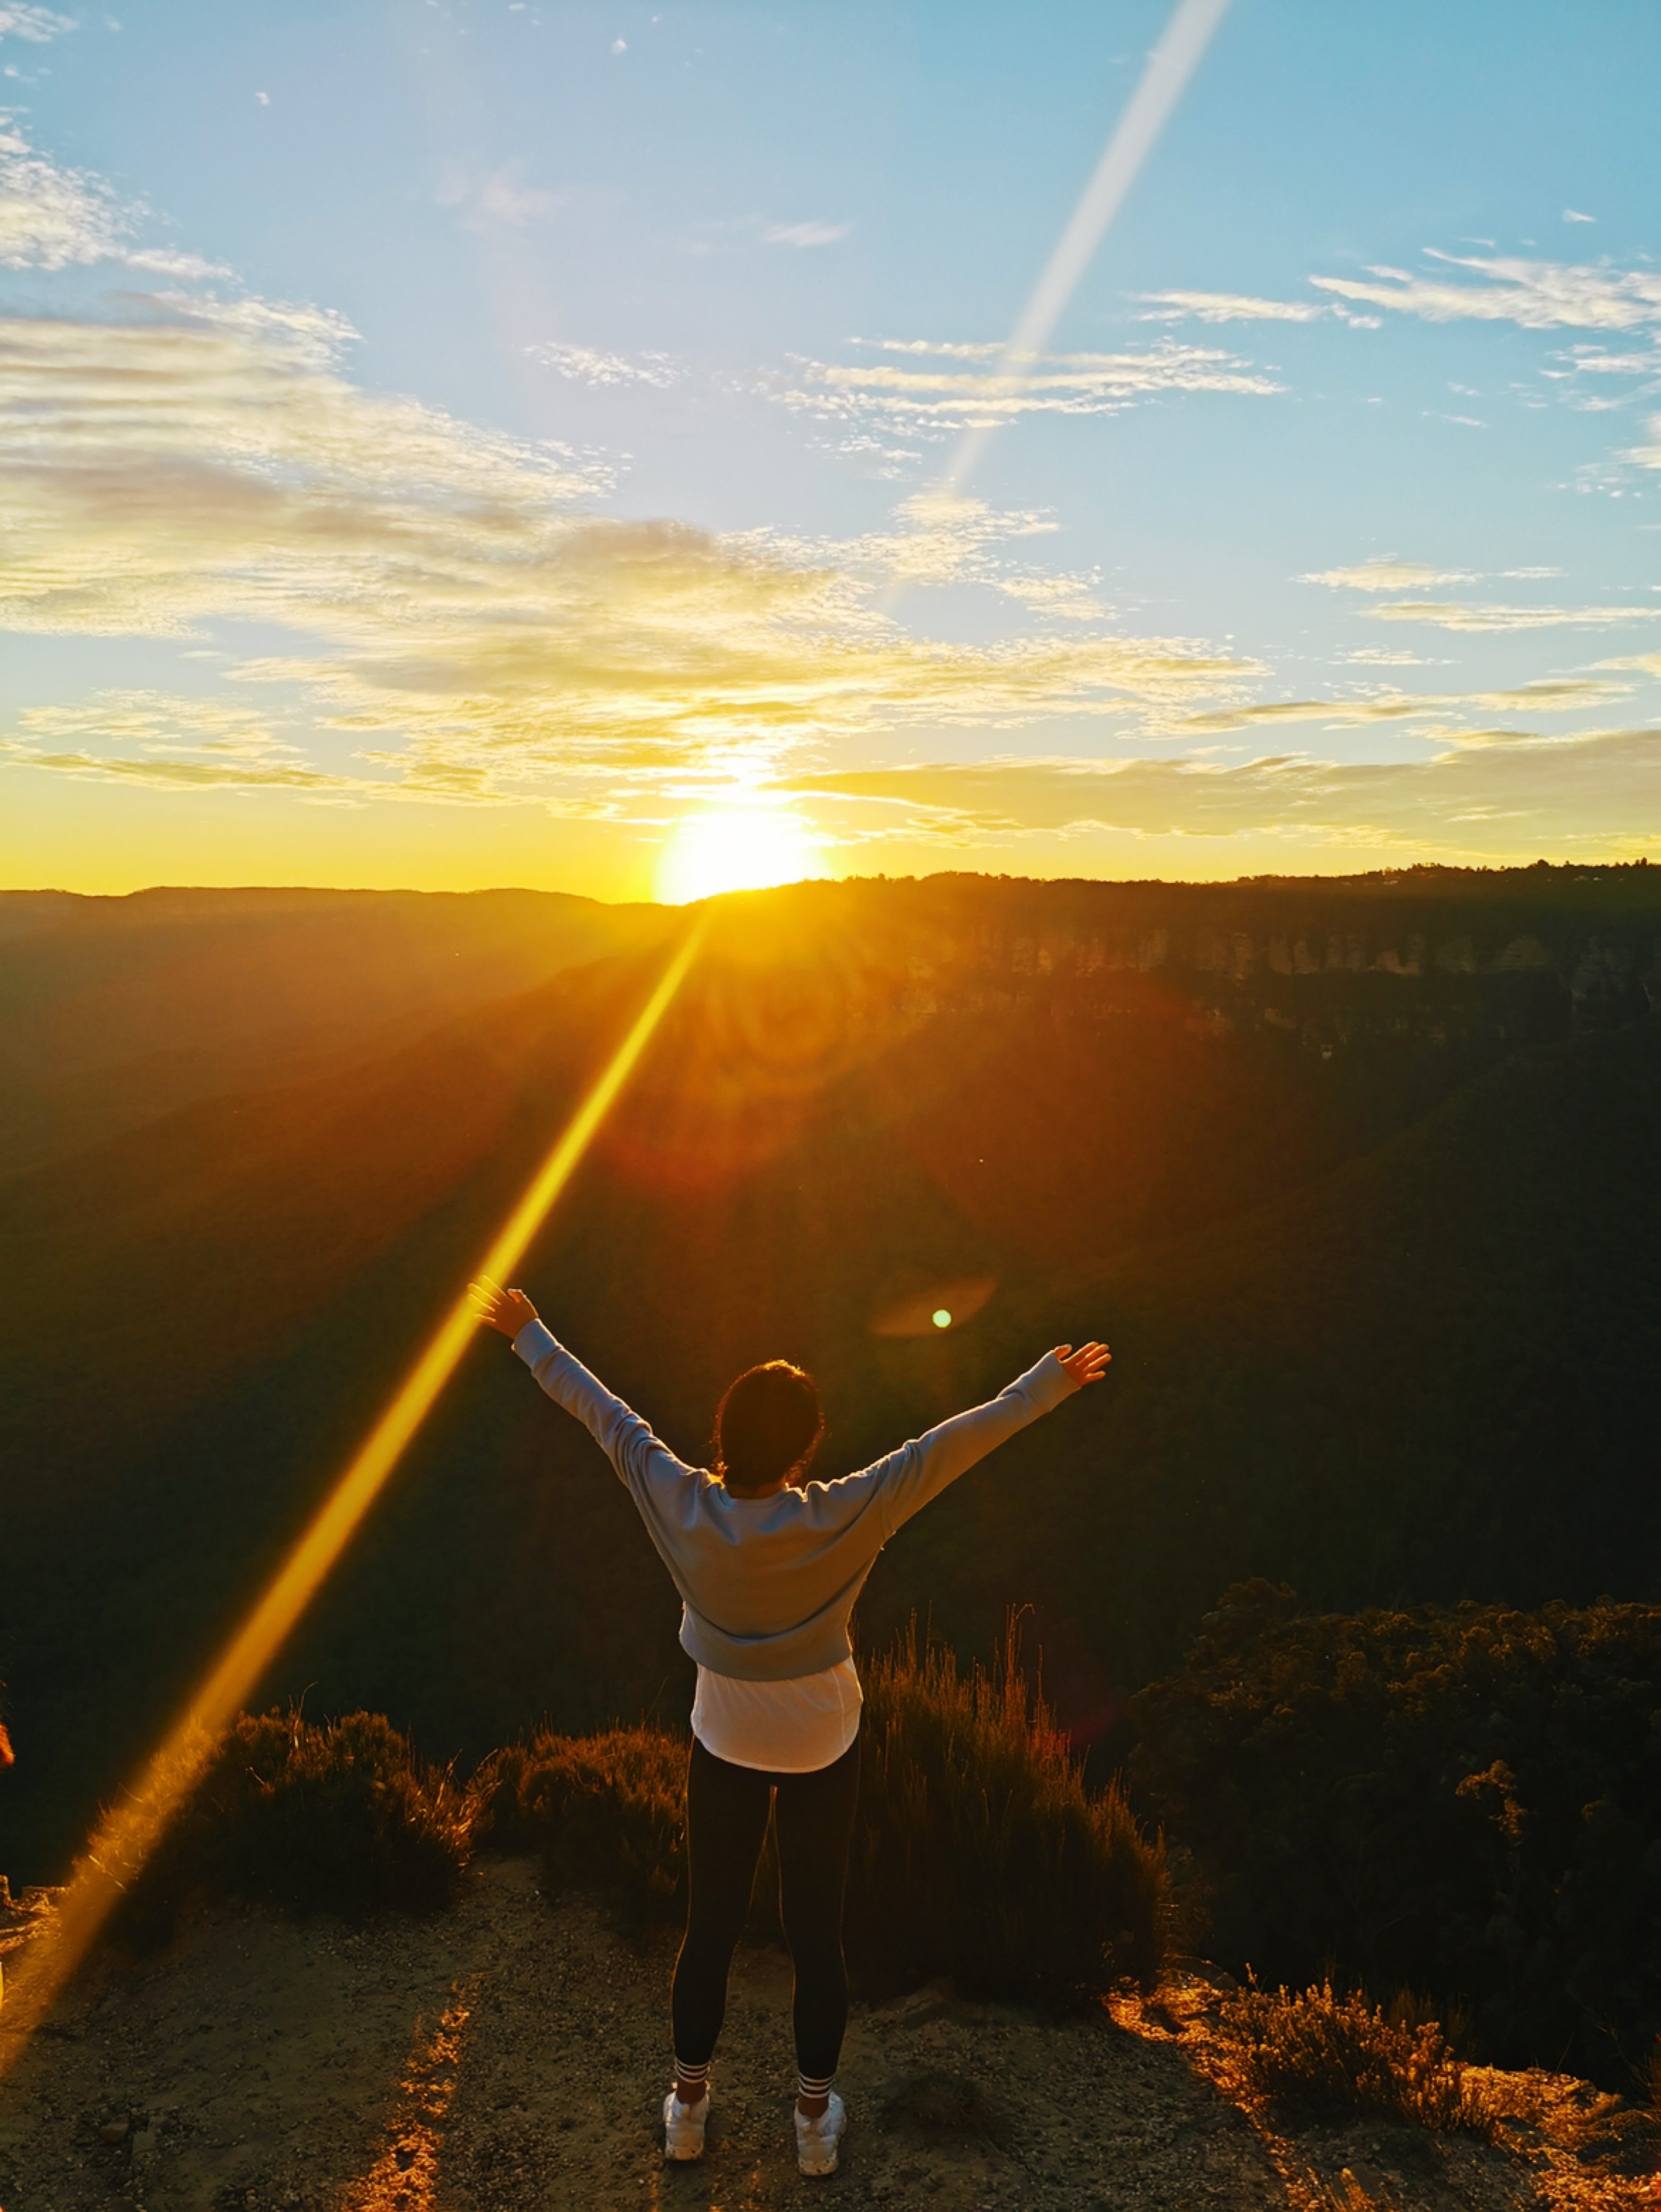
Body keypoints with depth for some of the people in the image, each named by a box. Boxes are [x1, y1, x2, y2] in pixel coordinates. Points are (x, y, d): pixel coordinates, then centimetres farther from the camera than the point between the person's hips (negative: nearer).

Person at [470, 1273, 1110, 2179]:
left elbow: (599, 1411, -12)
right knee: (815, 1930, 16)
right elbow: (954, 1445, -24)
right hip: (823, 1750, -2)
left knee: (710, 1925, 19)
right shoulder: (840, 1521, -29)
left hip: (723, 1747, 2)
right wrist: (1050, 1381, -17)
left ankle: (687, 2105, 38)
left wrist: (527, 1332, -1)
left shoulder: (683, 1506, -23)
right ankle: (816, 2118, 33)